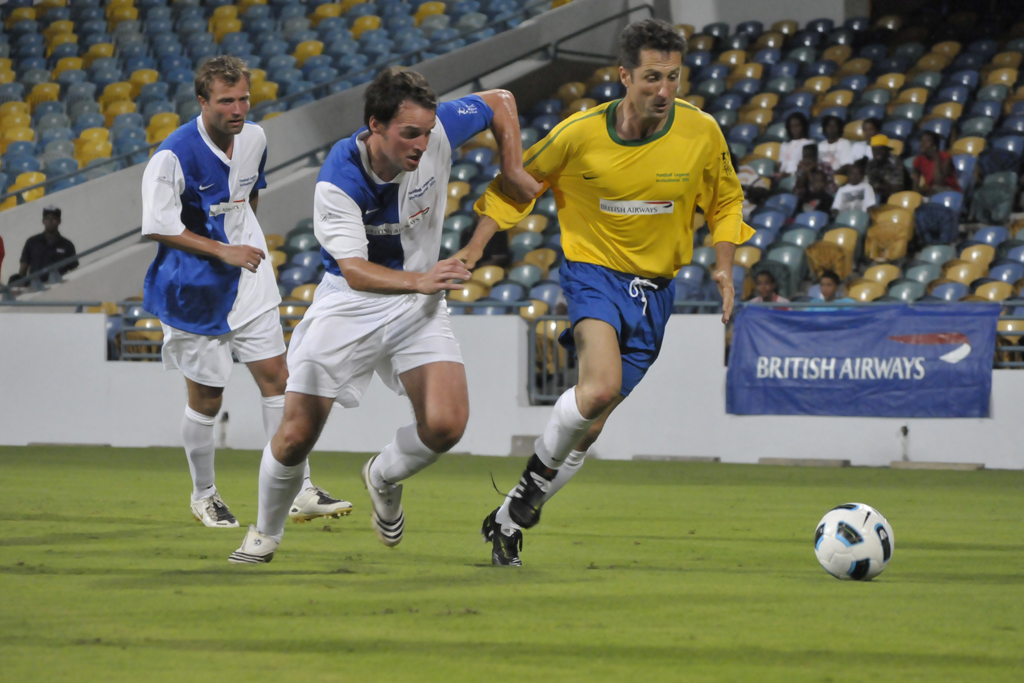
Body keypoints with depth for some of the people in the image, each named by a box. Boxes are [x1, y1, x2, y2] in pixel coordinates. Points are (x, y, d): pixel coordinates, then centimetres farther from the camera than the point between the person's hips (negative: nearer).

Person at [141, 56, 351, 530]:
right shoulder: (174, 156, -19)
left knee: (275, 377, -1)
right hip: (194, 290, -5)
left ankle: (297, 491, 1)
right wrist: (222, 251, -20)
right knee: (206, 398, 2)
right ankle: (203, 495, 22)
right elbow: (157, 227, -18)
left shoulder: (254, 139, 0)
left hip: (248, 280, 5)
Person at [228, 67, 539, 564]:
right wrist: (419, 280, -48)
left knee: (445, 426, -17)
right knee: (296, 436, -4)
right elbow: (355, 270, -33)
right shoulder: (338, 182, -27)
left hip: (418, 303, 3)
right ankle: (266, 533, 25)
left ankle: (384, 478, 17)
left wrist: (513, 172, -1)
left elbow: (499, 102, 2)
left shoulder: (437, 131, -17)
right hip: (349, 301, -3)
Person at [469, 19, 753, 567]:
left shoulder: (701, 133, -8)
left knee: (590, 426, 4)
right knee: (601, 386, -30)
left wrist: (723, 268, -3)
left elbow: (725, 202, 10)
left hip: (654, 288, 3)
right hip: (592, 269, -3)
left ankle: (510, 519, 22)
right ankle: (534, 476, -4)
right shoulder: (580, 132, -13)